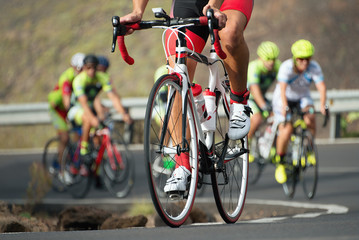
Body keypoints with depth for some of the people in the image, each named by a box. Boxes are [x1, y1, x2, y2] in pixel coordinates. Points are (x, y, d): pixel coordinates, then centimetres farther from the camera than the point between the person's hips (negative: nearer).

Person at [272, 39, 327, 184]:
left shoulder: (314, 67, -21)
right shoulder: (286, 67, -28)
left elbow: (321, 87, -29)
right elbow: (282, 89, -38)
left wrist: (322, 105, -46)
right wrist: (285, 107, -53)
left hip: (303, 97, 3)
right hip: (284, 98, -3)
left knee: (310, 120, -27)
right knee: (287, 129, -21)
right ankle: (280, 163, -4)